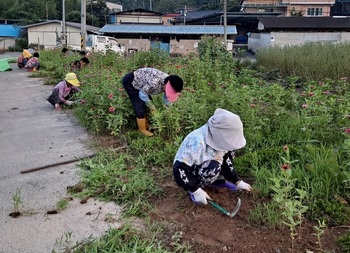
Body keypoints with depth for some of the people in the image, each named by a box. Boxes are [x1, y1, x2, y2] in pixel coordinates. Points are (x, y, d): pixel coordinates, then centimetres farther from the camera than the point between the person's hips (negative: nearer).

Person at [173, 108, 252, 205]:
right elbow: (179, 168, -35)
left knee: (228, 152, -9)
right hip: (188, 172, -7)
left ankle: (217, 179, 6)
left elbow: (226, 159, -1)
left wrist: (237, 181, -3)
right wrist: (196, 190, -31)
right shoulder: (197, 143, -37)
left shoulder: (218, 137, -13)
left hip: (203, 165, 7)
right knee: (213, 167, -34)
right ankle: (194, 187, -9)